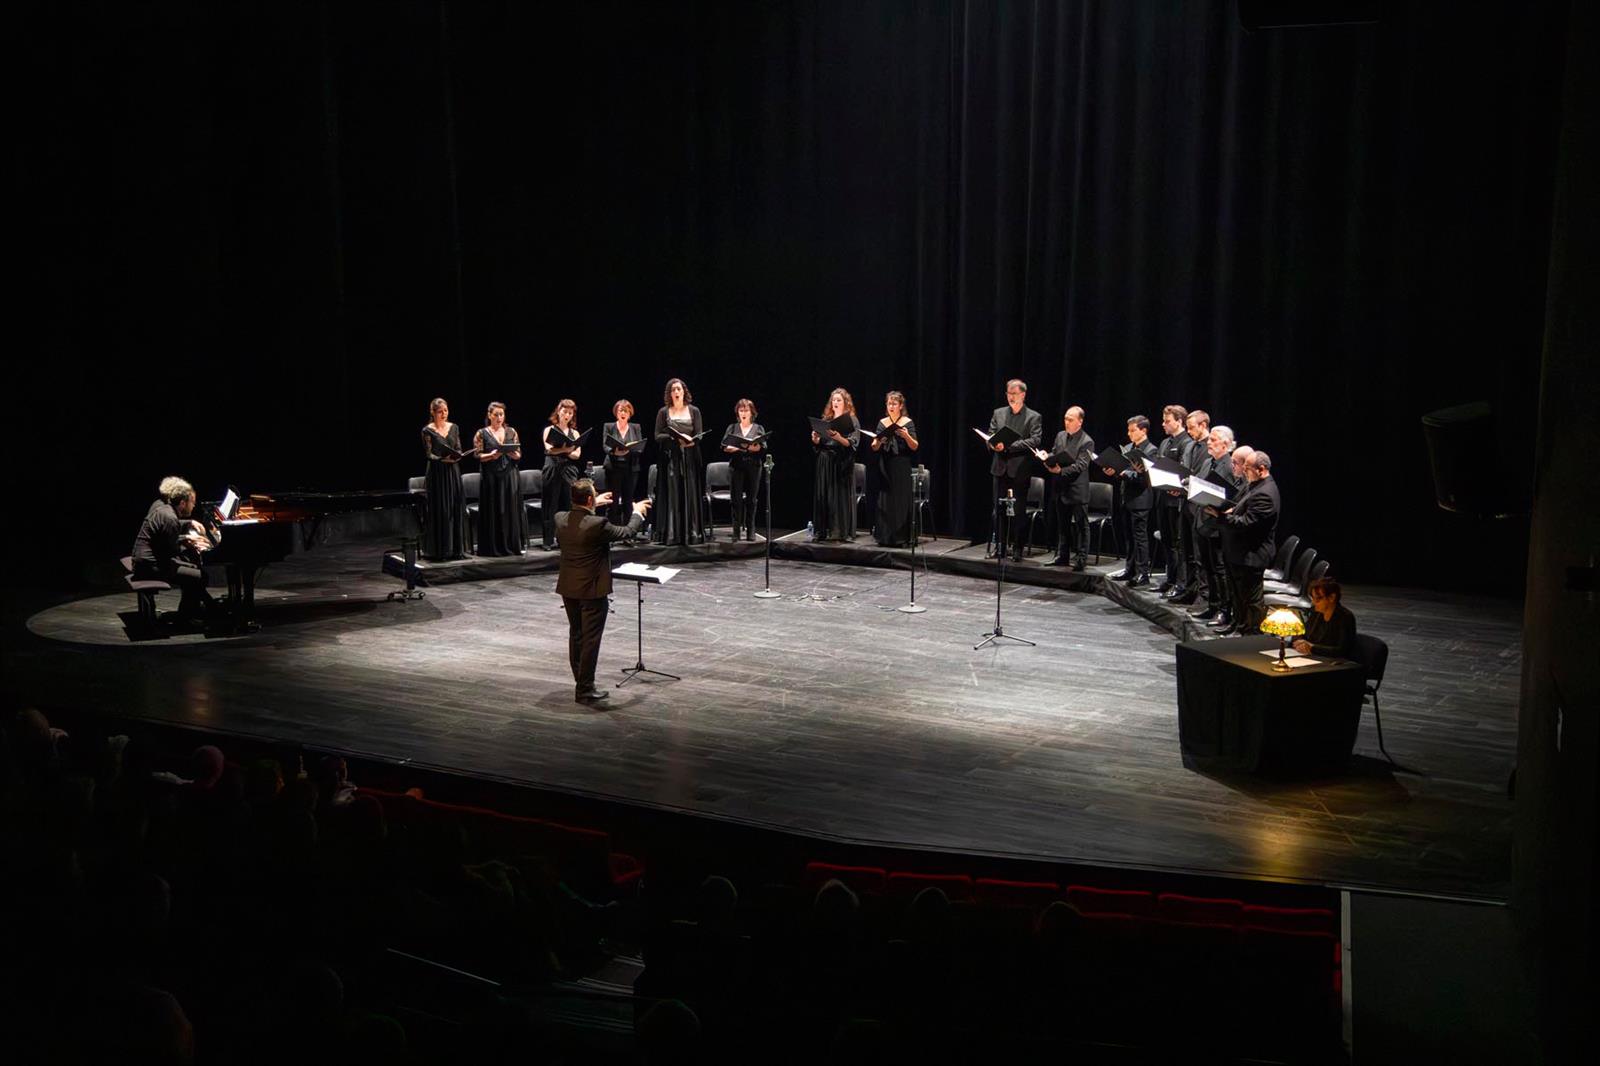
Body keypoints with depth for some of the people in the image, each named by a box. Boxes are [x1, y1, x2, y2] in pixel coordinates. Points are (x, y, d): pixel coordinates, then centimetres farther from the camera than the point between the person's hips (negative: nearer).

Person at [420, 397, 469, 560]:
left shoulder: (454, 427, 10)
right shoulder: (428, 430, -4)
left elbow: (459, 449, 11)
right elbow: (429, 454, -7)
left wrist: (457, 456, -12)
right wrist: (443, 459, -24)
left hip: (453, 471, 5)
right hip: (437, 472, -5)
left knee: (456, 508, 3)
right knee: (439, 510, -5)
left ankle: (456, 548, 10)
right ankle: (438, 551, 0)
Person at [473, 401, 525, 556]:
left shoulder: (511, 432, 10)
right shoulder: (482, 434, 2)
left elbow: (519, 455, 8)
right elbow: (478, 456, -3)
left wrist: (513, 454, -13)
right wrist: (491, 455, -19)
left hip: (510, 475, 3)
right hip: (491, 476, -3)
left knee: (511, 510, 2)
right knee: (493, 511, -3)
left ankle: (512, 546, 8)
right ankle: (493, 547, 2)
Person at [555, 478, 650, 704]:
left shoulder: (560, 519, -5)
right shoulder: (597, 525, -23)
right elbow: (626, 532, -8)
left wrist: (594, 506, 27)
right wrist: (637, 513, 9)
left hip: (568, 588, 7)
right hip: (592, 590, -7)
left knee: (576, 635, 18)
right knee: (591, 639, 2)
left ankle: (581, 683, 28)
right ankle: (585, 689, 5)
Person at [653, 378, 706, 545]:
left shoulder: (693, 411, 8)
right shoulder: (664, 412, 5)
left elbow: (699, 435, 4)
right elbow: (657, 436, 0)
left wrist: (690, 441, -18)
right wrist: (675, 438, -16)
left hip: (690, 458, 1)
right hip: (670, 458, -1)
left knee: (690, 495, 0)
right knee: (671, 495, -3)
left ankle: (692, 533, 3)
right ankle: (670, 534, -1)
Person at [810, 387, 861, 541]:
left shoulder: (852, 420, 1)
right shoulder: (825, 419, 14)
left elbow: (852, 443, -9)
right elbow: (818, 444, 17)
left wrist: (839, 438, -25)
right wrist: (815, 439, -5)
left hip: (842, 463, -4)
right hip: (825, 461, 4)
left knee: (841, 496, -5)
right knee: (823, 496, 2)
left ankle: (844, 532, -2)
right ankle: (822, 531, 6)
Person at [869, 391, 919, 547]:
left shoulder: (907, 423, 0)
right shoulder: (882, 422, 9)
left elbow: (915, 447, -6)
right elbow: (874, 447, 7)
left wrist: (907, 436, -23)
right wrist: (879, 442, -14)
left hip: (901, 467, -3)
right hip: (884, 466, 3)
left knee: (900, 501, -3)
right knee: (884, 501, 2)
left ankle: (900, 538, 2)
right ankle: (885, 537, 9)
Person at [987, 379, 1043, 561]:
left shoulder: (1034, 417, 0)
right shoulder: (998, 413, 12)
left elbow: (1034, 441, -11)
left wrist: (1008, 446, -19)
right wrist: (993, 445, -13)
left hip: (1019, 470, -4)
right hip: (1000, 468, 4)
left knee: (1018, 511, -1)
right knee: (999, 510, 6)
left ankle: (1017, 550, 4)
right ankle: (999, 548, 12)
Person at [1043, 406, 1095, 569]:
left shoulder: (1087, 442, -11)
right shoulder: (1060, 436, 10)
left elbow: (1080, 466, -17)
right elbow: (1053, 454, 15)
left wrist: (1061, 471, -28)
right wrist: (1048, 461, -8)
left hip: (1078, 490, -7)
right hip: (1061, 488, 7)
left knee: (1080, 525, 0)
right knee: (1062, 524, 14)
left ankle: (1081, 558, 5)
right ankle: (1061, 556, 22)